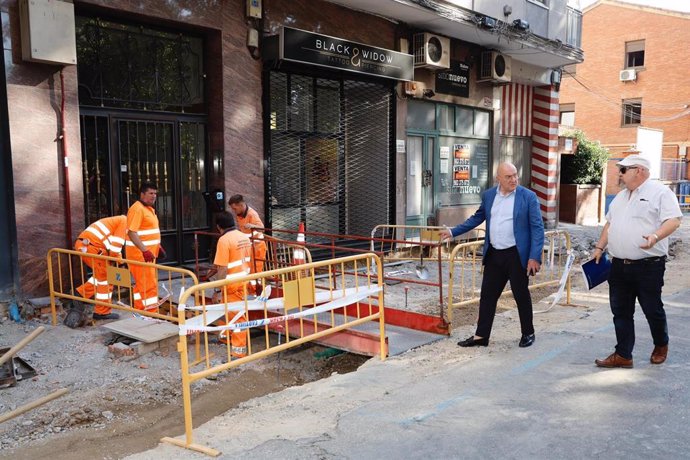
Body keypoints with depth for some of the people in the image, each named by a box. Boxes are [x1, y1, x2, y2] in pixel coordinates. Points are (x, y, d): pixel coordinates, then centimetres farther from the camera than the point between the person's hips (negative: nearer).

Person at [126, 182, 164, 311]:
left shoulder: (149, 208, 16)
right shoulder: (137, 209, -15)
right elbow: (131, 232, -23)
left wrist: (158, 246, 21)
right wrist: (145, 250, -27)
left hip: (148, 253, 10)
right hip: (140, 253, -10)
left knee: (142, 284, 16)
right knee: (148, 285, -9)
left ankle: (139, 311, 26)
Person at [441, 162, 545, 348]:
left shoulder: (528, 197, -8)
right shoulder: (488, 195, 6)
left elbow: (537, 228, -9)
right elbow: (477, 218, 19)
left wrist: (534, 257, -16)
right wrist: (453, 231, 14)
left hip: (517, 255, -4)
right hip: (494, 254, 4)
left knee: (521, 295, 8)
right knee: (487, 295, 7)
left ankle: (528, 334, 28)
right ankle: (481, 336, 17)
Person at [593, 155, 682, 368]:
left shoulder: (660, 192, -6)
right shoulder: (621, 196, 17)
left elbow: (673, 220, -15)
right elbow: (610, 223, 23)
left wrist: (656, 236, -32)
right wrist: (599, 247, 16)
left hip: (648, 265, -7)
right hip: (619, 265, 7)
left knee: (653, 310, 7)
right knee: (621, 311, 8)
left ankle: (661, 345, 33)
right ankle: (623, 355, 16)